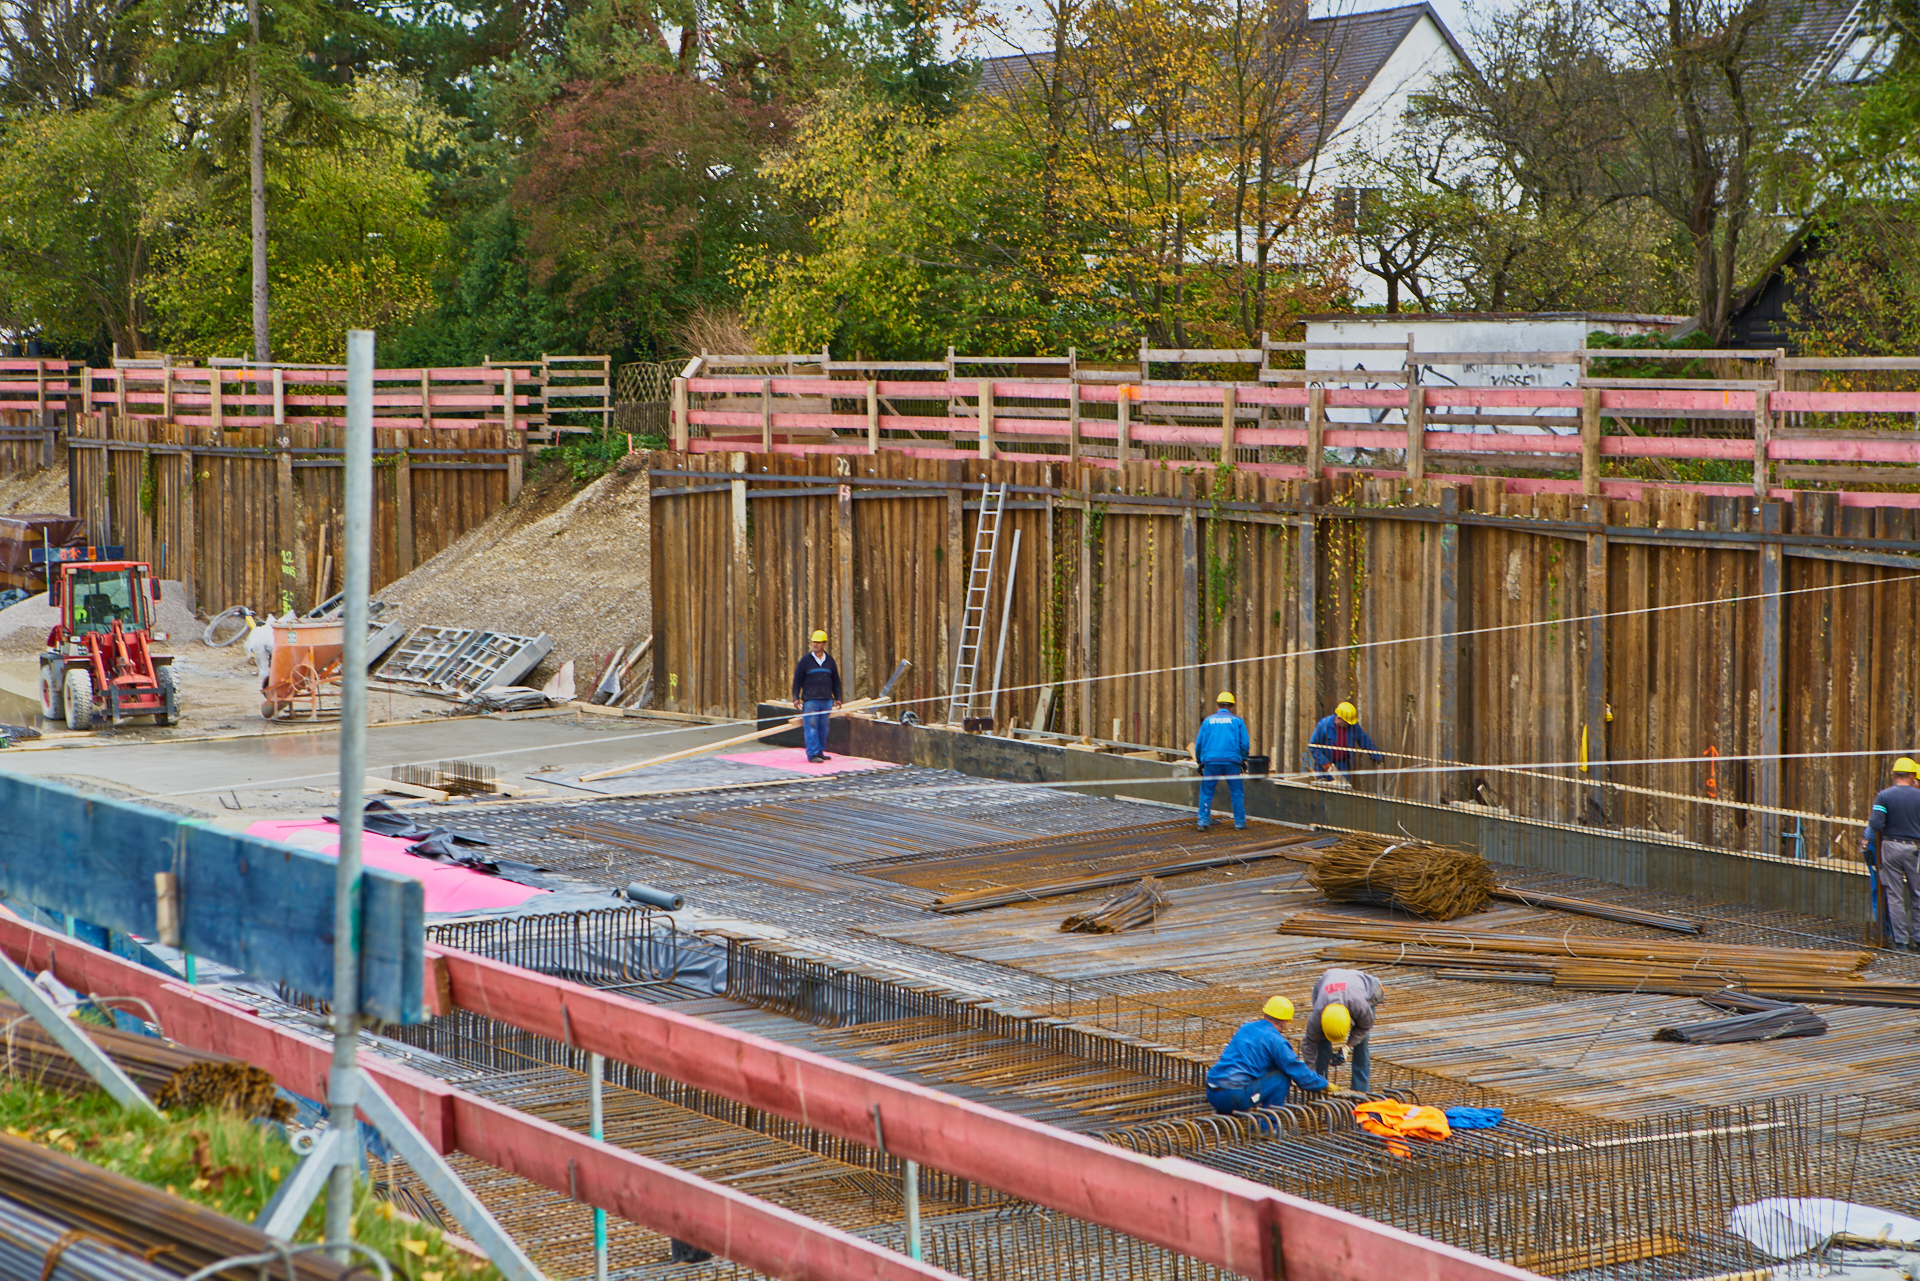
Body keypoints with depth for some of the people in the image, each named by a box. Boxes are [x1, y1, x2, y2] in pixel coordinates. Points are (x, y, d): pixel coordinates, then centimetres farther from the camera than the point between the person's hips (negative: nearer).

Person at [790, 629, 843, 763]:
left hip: (826, 700, 4)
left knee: (823, 728, 7)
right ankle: (812, 754, -7)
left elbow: (836, 681, 18)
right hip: (810, 700, -4)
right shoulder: (805, 660, 0)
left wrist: (837, 698, 14)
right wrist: (796, 698, -5)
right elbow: (797, 680, 1)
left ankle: (820, 752, 17)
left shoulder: (830, 661, 11)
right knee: (811, 727, -8)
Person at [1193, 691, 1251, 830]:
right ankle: (1239, 821, 8)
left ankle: (1203, 821, 3)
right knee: (1237, 792, 9)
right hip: (1232, 761, -1)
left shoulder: (1208, 721, 11)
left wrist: (1200, 761, 21)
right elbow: (1245, 743, 3)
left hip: (1211, 762, 1)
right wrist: (1243, 760, 16)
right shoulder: (1237, 721, 7)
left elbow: (1199, 744, 11)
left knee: (1206, 792, 9)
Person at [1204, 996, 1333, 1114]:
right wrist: (1324, 1085, 18)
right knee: (1282, 1078, 3)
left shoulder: (1246, 1027, 20)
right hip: (1235, 1097, -8)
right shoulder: (1274, 1040, -4)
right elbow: (1298, 1071, 1)